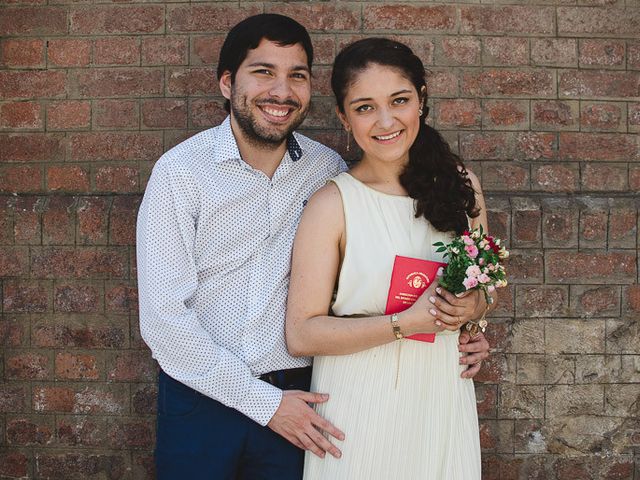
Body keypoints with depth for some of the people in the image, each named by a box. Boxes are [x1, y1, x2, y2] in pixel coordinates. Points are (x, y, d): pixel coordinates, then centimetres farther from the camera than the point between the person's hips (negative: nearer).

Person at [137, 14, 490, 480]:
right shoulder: (180, 171, -11)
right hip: (201, 394, -2)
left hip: (297, 398, 2)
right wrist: (262, 401, -13)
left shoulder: (328, 170, -1)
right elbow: (162, 317, -14)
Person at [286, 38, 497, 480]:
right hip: (361, 407, -3)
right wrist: (407, 323, -21)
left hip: (443, 395, 4)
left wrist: (471, 307, -9)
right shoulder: (333, 204, -13)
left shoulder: (461, 183, 0)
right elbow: (302, 334, -14)